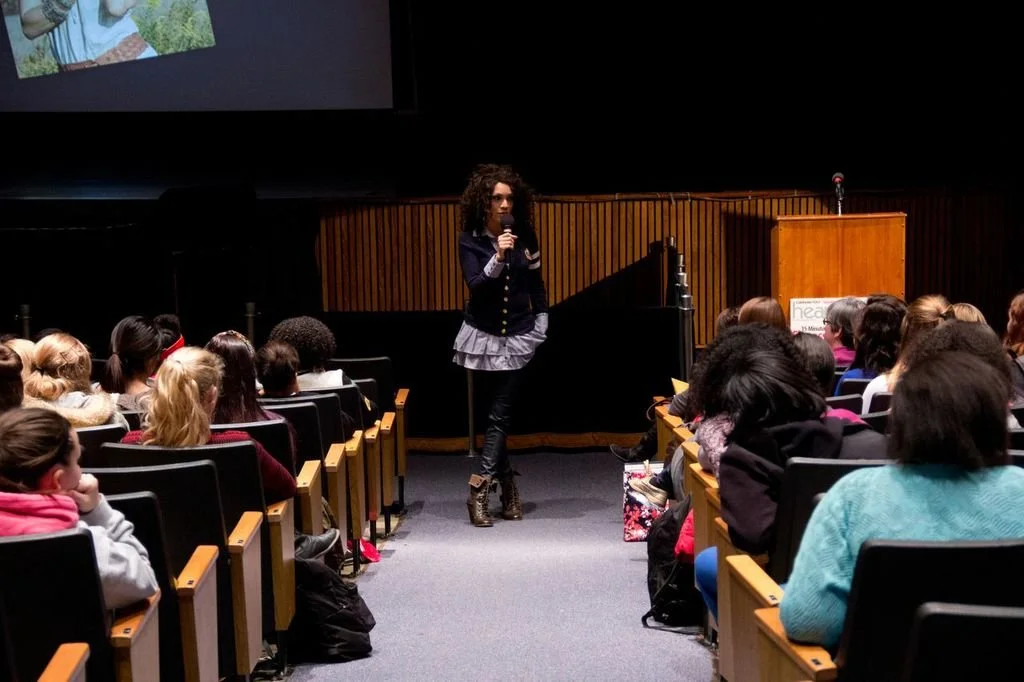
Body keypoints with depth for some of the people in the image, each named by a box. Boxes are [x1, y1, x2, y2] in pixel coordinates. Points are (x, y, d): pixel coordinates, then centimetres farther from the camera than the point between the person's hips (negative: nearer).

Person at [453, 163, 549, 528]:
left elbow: (537, 283, 8)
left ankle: (479, 489, -7)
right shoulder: (470, 240, -7)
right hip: (484, 334, -1)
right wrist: (497, 259, -31)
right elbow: (475, 286, -17)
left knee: (500, 414, -6)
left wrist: (541, 326, 6)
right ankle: (507, 486, 17)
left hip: (518, 335, 1)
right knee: (496, 413, 7)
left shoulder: (525, 235, -1)